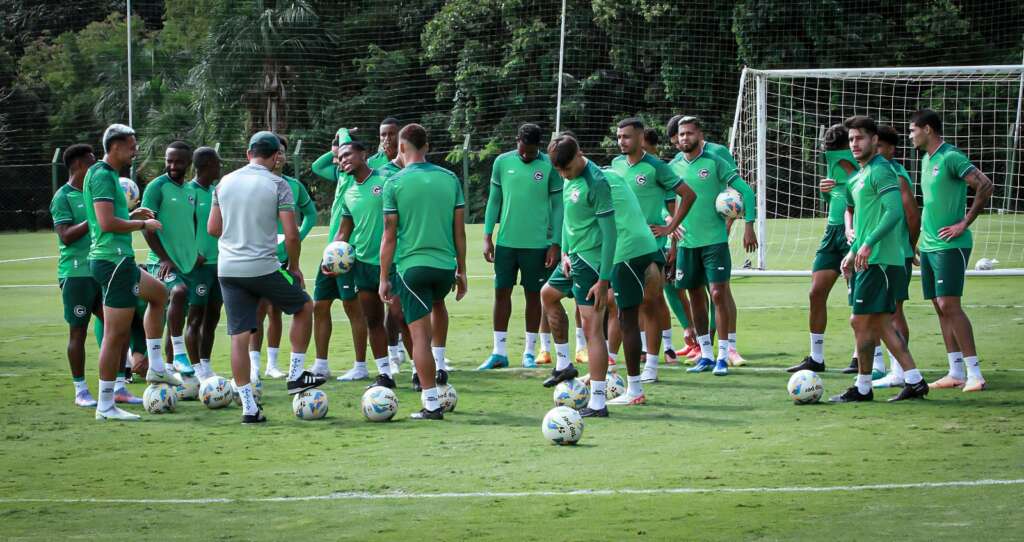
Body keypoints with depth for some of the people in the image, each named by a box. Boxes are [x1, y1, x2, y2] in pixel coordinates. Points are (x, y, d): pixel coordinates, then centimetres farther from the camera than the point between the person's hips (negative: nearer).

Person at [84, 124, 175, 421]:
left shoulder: (108, 174, 16)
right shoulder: (102, 176, -14)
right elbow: (107, 223, -23)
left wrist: (131, 216, 14)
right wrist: (143, 224, -11)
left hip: (119, 260, 11)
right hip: (113, 260, -11)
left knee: (158, 293, 28)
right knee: (116, 333, -7)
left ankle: (156, 367, 27)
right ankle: (105, 405, -3)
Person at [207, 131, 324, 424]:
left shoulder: (225, 182, 7)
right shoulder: (277, 185, -6)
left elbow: (213, 228, 11)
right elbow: (291, 234, -10)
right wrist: (294, 267, 5)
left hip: (228, 268, 4)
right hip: (263, 267, -4)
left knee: (239, 336, 5)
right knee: (304, 307, 21)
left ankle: (249, 407, 3)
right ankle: (297, 375, 20)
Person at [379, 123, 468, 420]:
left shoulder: (395, 183, -5)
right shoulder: (449, 179, 4)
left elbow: (389, 235, -5)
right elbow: (459, 230, 7)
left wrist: (384, 278, 2)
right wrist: (461, 271, 16)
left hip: (412, 265, -4)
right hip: (445, 265, 4)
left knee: (419, 335, -1)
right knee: (437, 304, 35)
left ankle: (431, 404, -4)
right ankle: (440, 366, 27)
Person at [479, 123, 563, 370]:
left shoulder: (550, 166, -4)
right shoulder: (502, 162, 2)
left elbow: (557, 206, 0)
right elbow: (494, 200, 8)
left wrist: (555, 244, -4)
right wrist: (487, 236, 4)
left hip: (537, 243, -2)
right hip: (506, 240, 2)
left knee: (533, 295, 5)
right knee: (501, 292, 3)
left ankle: (529, 352, 15)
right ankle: (499, 352, 9)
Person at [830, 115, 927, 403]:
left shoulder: (880, 171, -12)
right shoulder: (861, 175, 19)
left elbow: (894, 210, -23)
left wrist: (868, 244, -26)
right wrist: (852, 252, 23)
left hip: (879, 261, -10)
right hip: (867, 260, 10)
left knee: (860, 321, -6)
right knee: (882, 324, 10)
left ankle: (863, 388, 1)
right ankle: (914, 381, 10)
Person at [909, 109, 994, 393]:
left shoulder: (950, 157, -12)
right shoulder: (927, 160, 15)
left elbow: (985, 186, -19)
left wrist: (964, 224, -16)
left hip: (949, 245, -9)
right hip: (929, 245, 9)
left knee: (950, 305, -13)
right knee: (940, 307, 7)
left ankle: (974, 373, -10)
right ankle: (956, 372, 10)